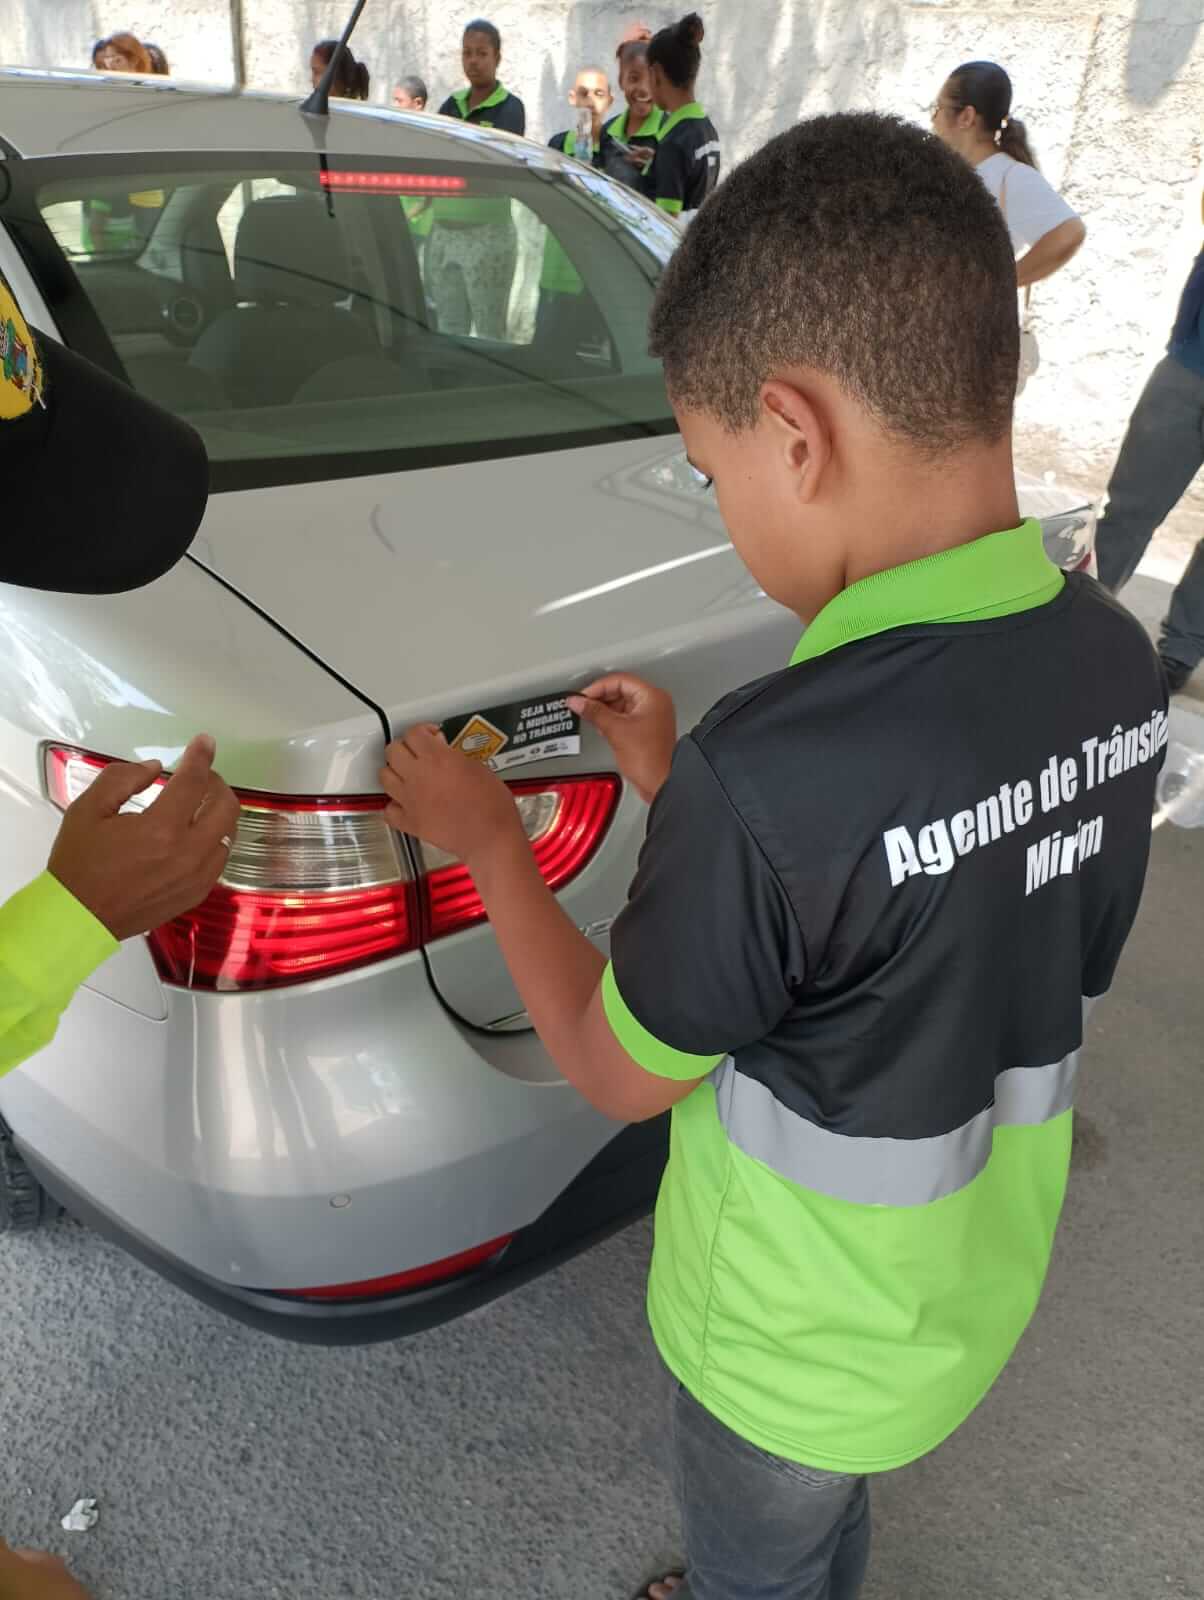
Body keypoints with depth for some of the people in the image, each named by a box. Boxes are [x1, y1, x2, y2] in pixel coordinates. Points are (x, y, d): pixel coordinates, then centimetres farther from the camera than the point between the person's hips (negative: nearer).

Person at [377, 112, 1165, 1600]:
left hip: (800, 1337, -6)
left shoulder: (767, 772, -39)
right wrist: (686, 791, 0)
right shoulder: (1117, 666, -16)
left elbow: (620, 1072, -20)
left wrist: (485, 839, -9)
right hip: (978, 1278, 6)